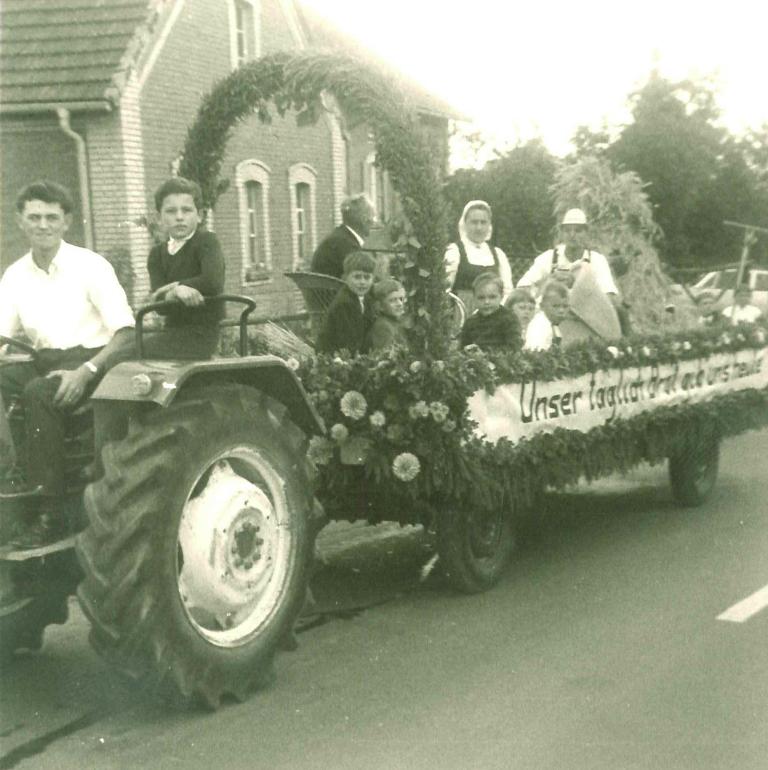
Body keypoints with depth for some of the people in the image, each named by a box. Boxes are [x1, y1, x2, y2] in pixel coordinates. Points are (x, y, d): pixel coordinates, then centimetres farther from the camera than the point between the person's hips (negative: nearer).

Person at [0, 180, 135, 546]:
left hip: (90, 358, -5)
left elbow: (125, 331, -8)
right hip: (43, 361, 5)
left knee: (39, 392, -35)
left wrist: (86, 371, -22)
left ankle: (49, 511, -32)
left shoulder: (90, 266, -4)